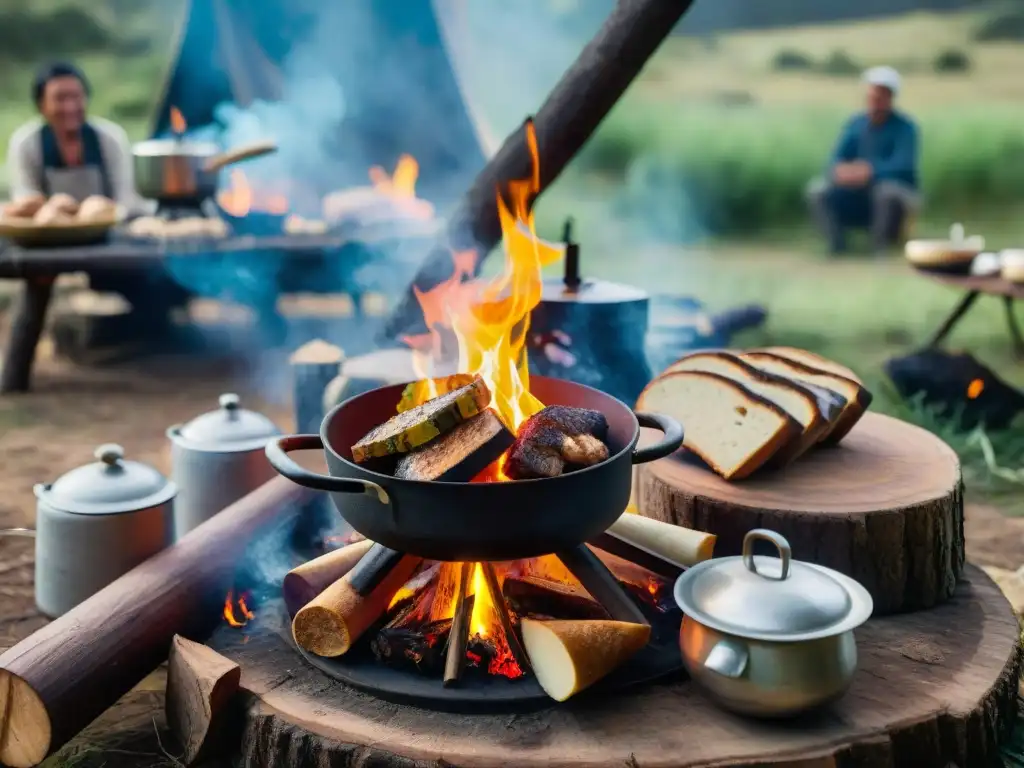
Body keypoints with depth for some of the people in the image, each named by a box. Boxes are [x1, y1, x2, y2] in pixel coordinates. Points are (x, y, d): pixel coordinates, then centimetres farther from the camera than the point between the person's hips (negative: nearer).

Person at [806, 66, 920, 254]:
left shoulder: (904, 127, -8)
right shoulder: (856, 123, 7)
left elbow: (901, 165, -22)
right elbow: (837, 157, 0)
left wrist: (869, 170, -39)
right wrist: (840, 169, -26)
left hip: (899, 192, -4)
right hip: (860, 192, 5)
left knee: (887, 191, -39)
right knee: (817, 190, -16)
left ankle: (880, 250, -22)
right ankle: (837, 247, -12)